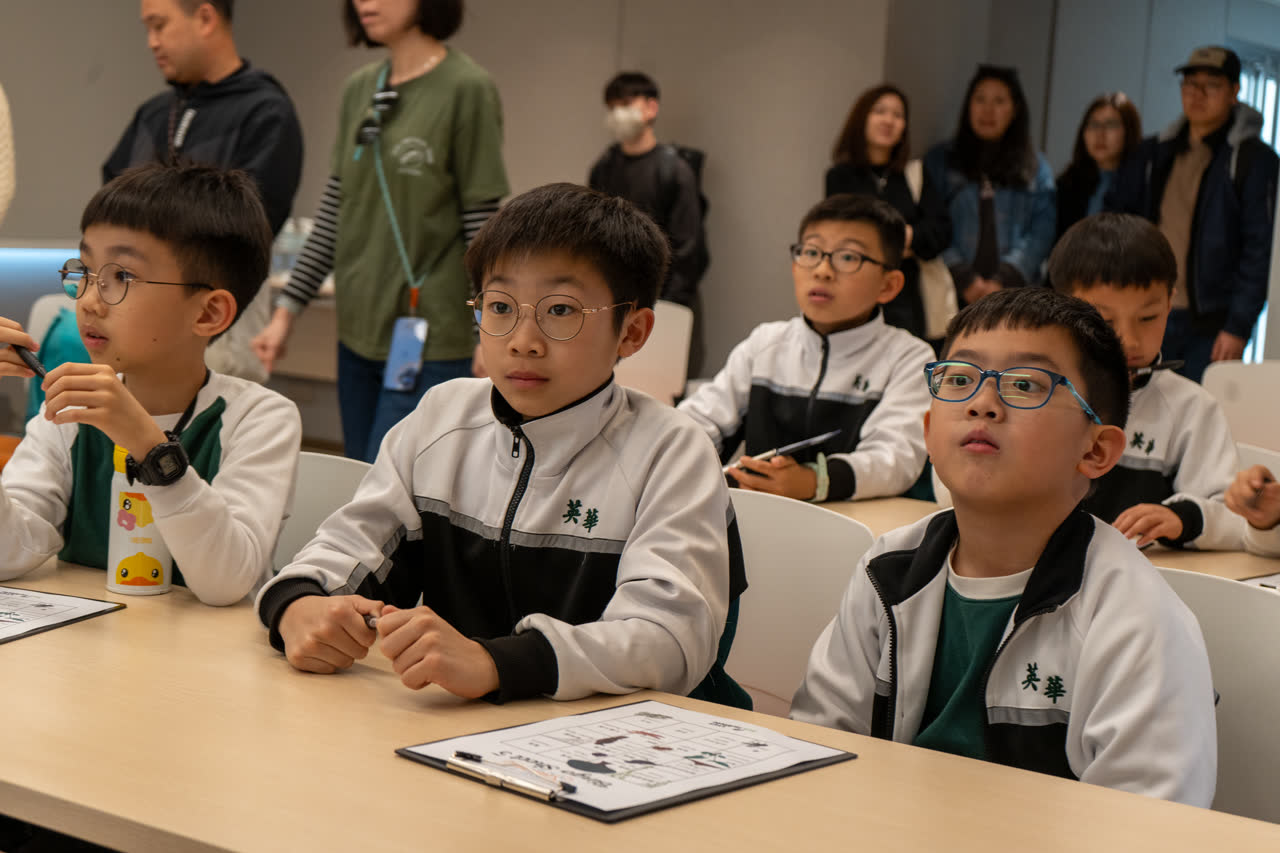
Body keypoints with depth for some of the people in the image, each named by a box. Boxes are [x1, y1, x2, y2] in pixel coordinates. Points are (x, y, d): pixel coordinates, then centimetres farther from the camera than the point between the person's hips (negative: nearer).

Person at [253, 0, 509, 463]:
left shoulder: (466, 90, -9)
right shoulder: (359, 90, 10)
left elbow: (484, 229, -9)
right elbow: (334, 213, 13)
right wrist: (287, 309, 9)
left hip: (429, 342, -6)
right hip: (358, 337, 7)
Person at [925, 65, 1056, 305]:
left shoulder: (1036, 167, 13)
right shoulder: (939, 160, 10)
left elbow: (1042, 232, 4)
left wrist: (1004, 280, -9)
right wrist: (963, 279, -9)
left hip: (1014, 292, 1)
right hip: (953, 292, -1)